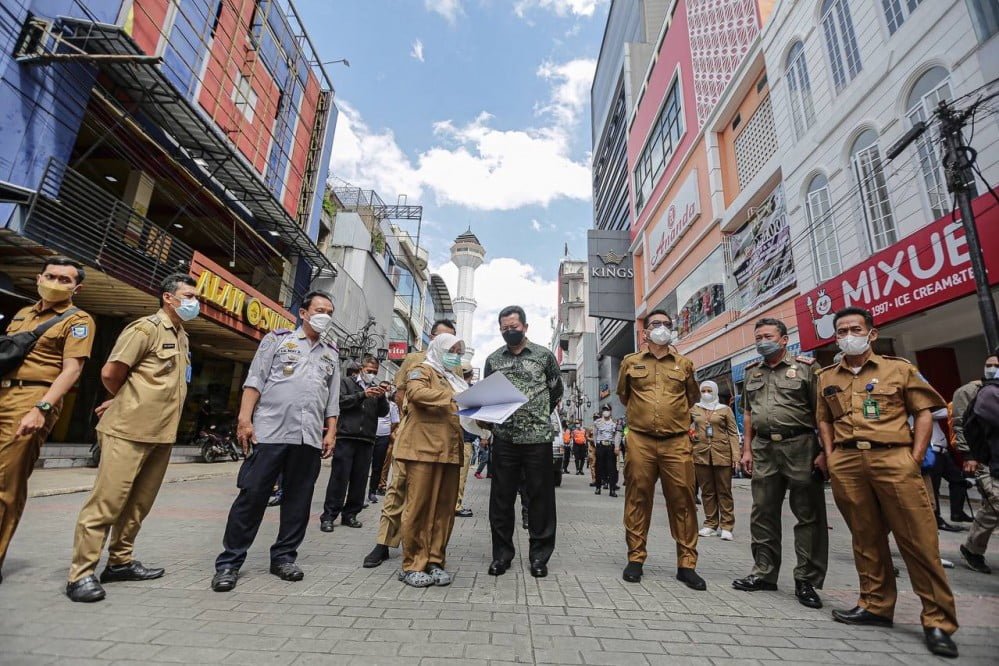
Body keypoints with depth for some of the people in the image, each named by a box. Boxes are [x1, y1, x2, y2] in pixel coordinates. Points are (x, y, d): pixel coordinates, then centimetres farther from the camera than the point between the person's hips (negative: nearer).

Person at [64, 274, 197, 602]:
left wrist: (123, 401, 12)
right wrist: (126, 402, 6)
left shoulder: (181, 336, 15)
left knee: (139, 503, 14)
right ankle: (81, 574, 7)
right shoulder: (147, 328, -10)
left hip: (162, 433, 8)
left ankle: (120, 562, 25)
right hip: (129, 430, -8)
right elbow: (111, 373, -11)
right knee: (106, 501, -3)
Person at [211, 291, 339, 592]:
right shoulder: (277, 339, 7)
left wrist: (331, 432, 8)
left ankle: (283, 557, 22)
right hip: (270, 432, -3)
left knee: (298, 499, 8)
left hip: (310, 438, 4)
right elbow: (254, 381, 0)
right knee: (252, 495, 1)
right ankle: (229, 562, 15)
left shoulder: (331, 353, 17)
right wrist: (245, 419, -9)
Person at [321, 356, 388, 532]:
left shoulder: (375, 389, 18)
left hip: (366, 440, 4)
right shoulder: (346, 382, 10)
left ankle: (350, 514, 15)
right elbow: (341, 401, -6)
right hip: (346, 437, -4)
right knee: (339, 478, -3)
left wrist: (382, 397, -10)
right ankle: (328, 516, 4)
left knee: (359, 480, 5)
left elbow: (383, 412, 9)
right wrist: (363, 395, -16)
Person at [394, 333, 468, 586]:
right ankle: (412, 565, 8)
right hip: (423, 448, -7)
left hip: (450, 451, 7)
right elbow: (415, 393, -19)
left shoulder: (454, 379, 25)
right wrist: (453, 397, -24)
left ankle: (435, 561, 17)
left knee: (444, 508, 7)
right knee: (419, 506, -2)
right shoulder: (422, 371, 3)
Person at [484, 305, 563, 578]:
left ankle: (540, 555, 20)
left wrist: (540, 416, 10)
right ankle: (502, 553, 22)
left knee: (540, 497, 6)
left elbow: (556, 391, 11)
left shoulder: (544, 355, 3)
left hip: (538, 437, -2)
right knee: (501, 497, 8)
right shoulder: (493, 359, 8)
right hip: (504, 437, 2)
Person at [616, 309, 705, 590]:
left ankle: (686, 564, 15)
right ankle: (636, 558, 16)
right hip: (640, 441, -1)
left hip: (677, 442, 1)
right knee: (638, 499, 4)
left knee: (682, 501, 3)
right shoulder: (630, 362, 8)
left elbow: (692, 397, 25)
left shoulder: (684, 364, 11)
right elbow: (623, 395, 22)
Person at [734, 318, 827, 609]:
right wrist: (747, 449, 10)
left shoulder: (805, 368, 0)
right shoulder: (752, 373, 15)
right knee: (763, 514, 9)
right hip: (763, 448, 5)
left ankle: (806, 580, 16)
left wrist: (824, 452, -11)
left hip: (800, 446, -4)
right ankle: (764, 573, 21)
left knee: (808, 514, 3)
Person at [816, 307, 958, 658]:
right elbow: (824, 419, 18)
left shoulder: (898, 368, 7)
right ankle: (876, 605, 21)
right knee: (866, 537, 10)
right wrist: (830, 456, 7)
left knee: (918, 539, -1)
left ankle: (938, 620, 11)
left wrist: (915, 457, -3)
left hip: (893, 458, -2)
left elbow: (924, 411, 5)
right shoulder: (827, 377, 13)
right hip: (846, 464, 3)